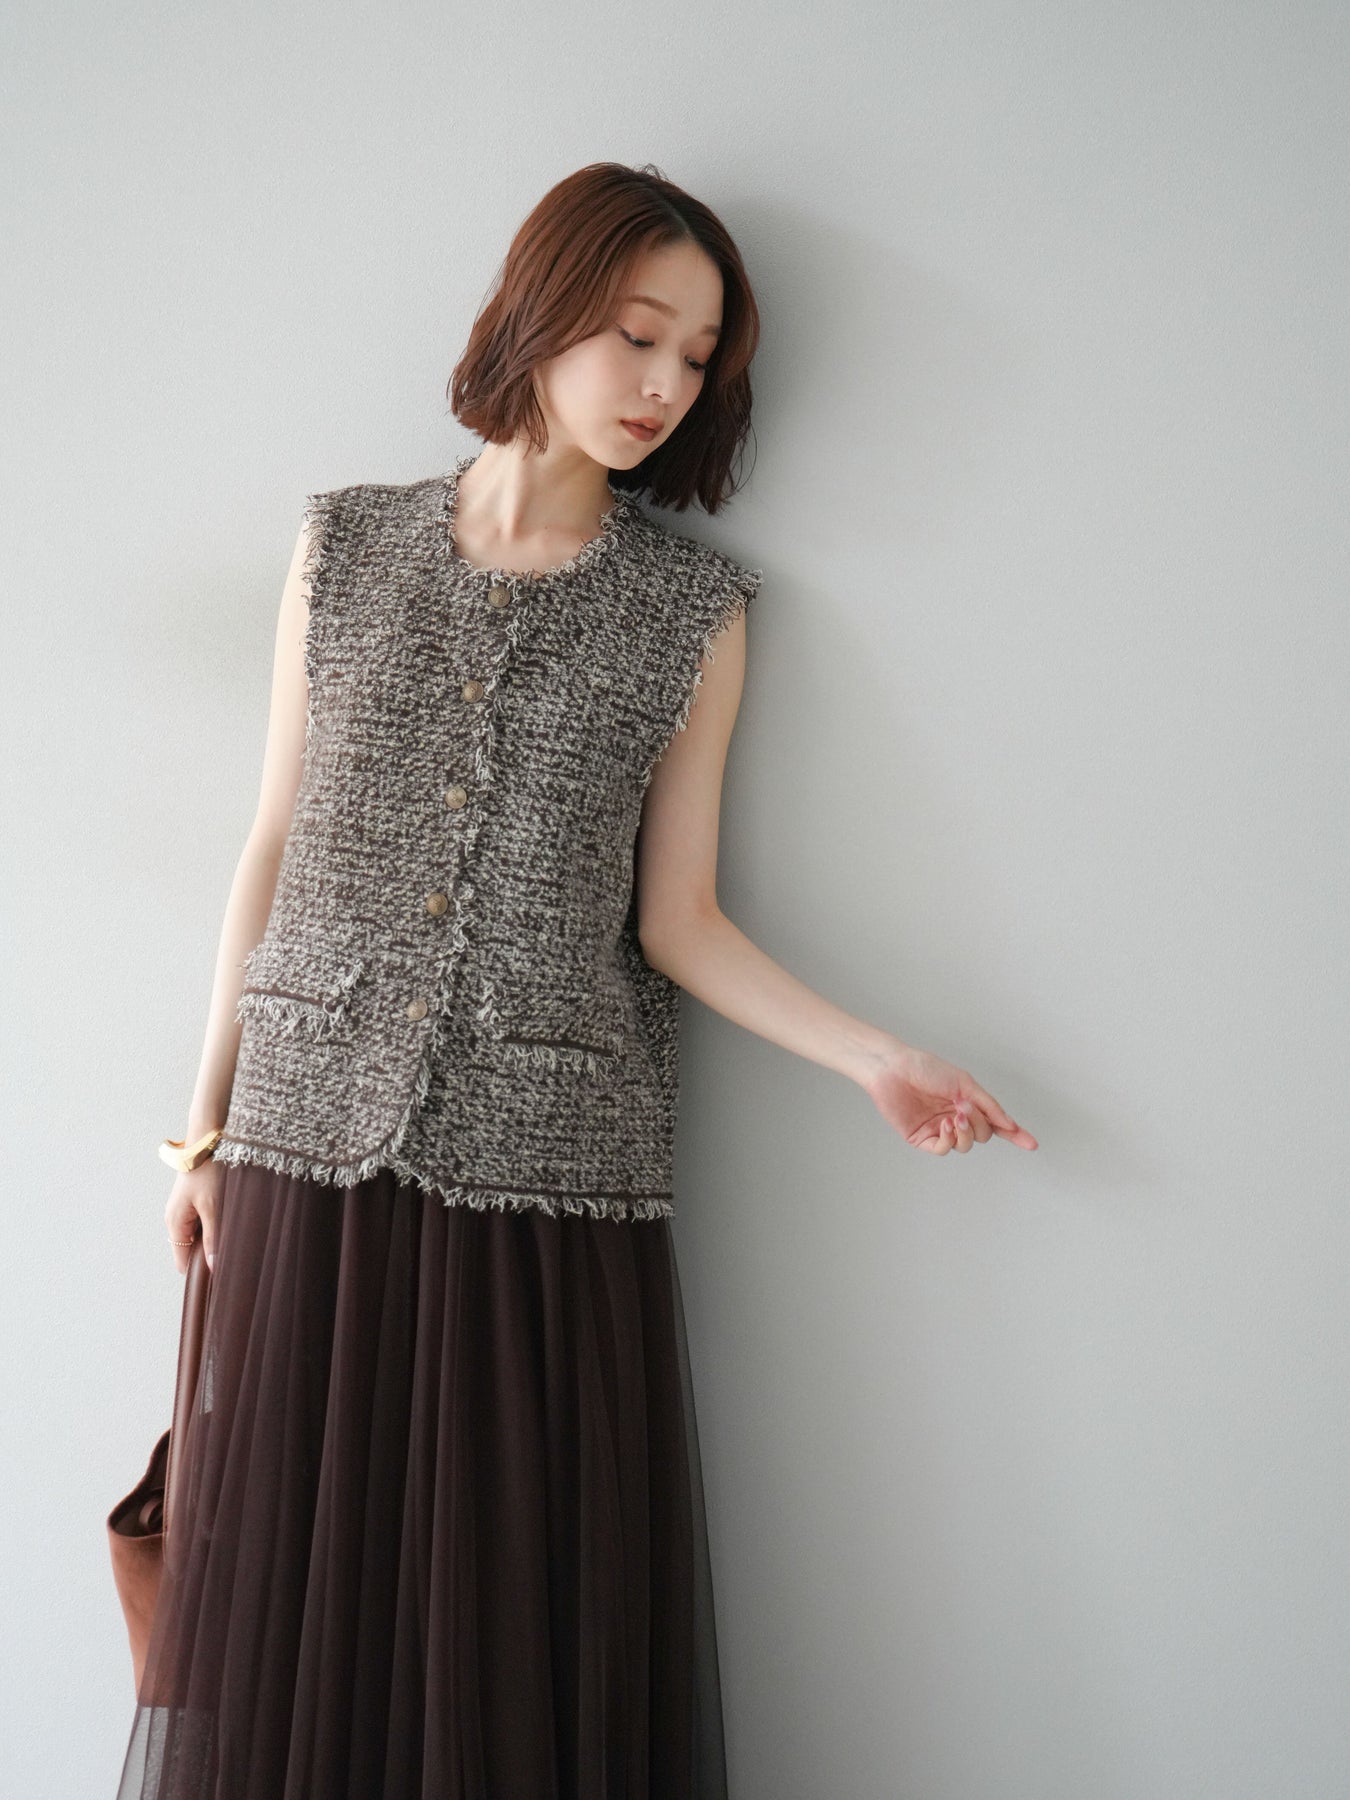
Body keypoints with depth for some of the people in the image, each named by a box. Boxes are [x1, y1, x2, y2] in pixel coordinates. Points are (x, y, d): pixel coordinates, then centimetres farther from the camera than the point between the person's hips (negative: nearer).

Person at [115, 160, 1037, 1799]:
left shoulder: (695, 613, 3)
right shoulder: (347, 546, 6)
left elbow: (675, 920, 4)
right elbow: (273, 849, 9)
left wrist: (870, 1058, -8)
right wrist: (206, 1125, 9)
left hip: (552, 1167, -1)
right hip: (315, 1140, 1)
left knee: (533, 1618, 2)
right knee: (294, 1598, 6)